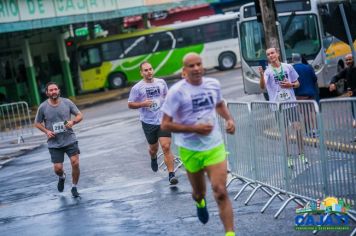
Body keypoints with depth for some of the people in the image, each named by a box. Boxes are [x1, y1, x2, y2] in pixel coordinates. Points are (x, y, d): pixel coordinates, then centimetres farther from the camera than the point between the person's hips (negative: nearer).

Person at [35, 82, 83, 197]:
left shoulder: (67, 102, -3)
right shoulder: (43, 107, -5)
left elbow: (80, 115, 6)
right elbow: (37, 123, 8)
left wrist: (73, 121, -15)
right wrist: (46, 131, -9)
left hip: (70, 140, 0)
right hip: (54, 143, 0)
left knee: (75, 163, -12)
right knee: (58, 168, -3)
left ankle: (74, 188, 10)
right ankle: (62, 177, 37)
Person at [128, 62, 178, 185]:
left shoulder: (161, 82, 5)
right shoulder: (137, 88, -5)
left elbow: (167, 95, 22)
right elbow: (130, 104, -1)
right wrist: (142, 104, -17)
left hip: (163, 120, 0)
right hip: (148, 122, 0)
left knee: (166, 147, -11)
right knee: (153, 147, 16)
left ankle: (171, 175, -12)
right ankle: (153, 158, 53)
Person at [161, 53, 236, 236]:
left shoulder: (213, 84, -1)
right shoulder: (177, 91, -15)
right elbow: (165, 125, -16)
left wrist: (229, 119, 1)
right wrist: (195, 128, -23)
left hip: (215, 146, 2)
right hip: (190, 150, -1)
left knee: (220, 192, -12)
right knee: (199, 192, 18)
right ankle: (199, 201, 56)